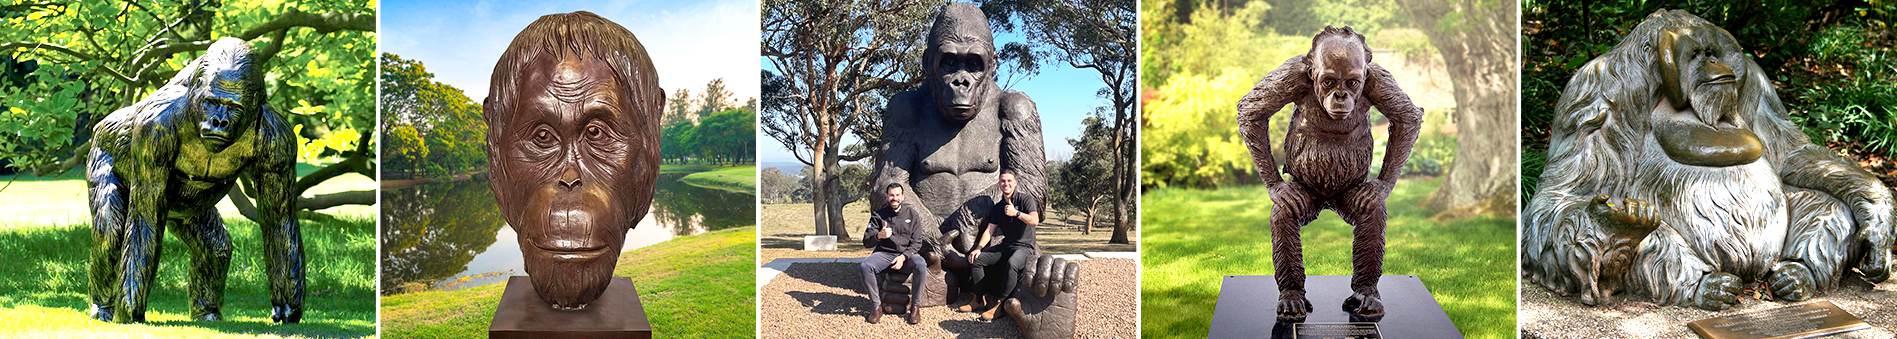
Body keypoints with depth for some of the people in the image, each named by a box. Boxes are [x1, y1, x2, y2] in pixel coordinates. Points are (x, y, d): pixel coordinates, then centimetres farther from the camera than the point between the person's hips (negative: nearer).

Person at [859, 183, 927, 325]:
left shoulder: (911, 214, 4)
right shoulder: (878, 215, 3)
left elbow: (917, 242, 1)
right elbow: (867, 241, -3)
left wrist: (903, 257, -16)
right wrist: (878, 236, -27)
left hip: (907, 253, 0)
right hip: (884, 253, 1)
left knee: (921, 266, -33)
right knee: (865, 266, -30)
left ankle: (914, 307, -19)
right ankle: (876, 306, -17)